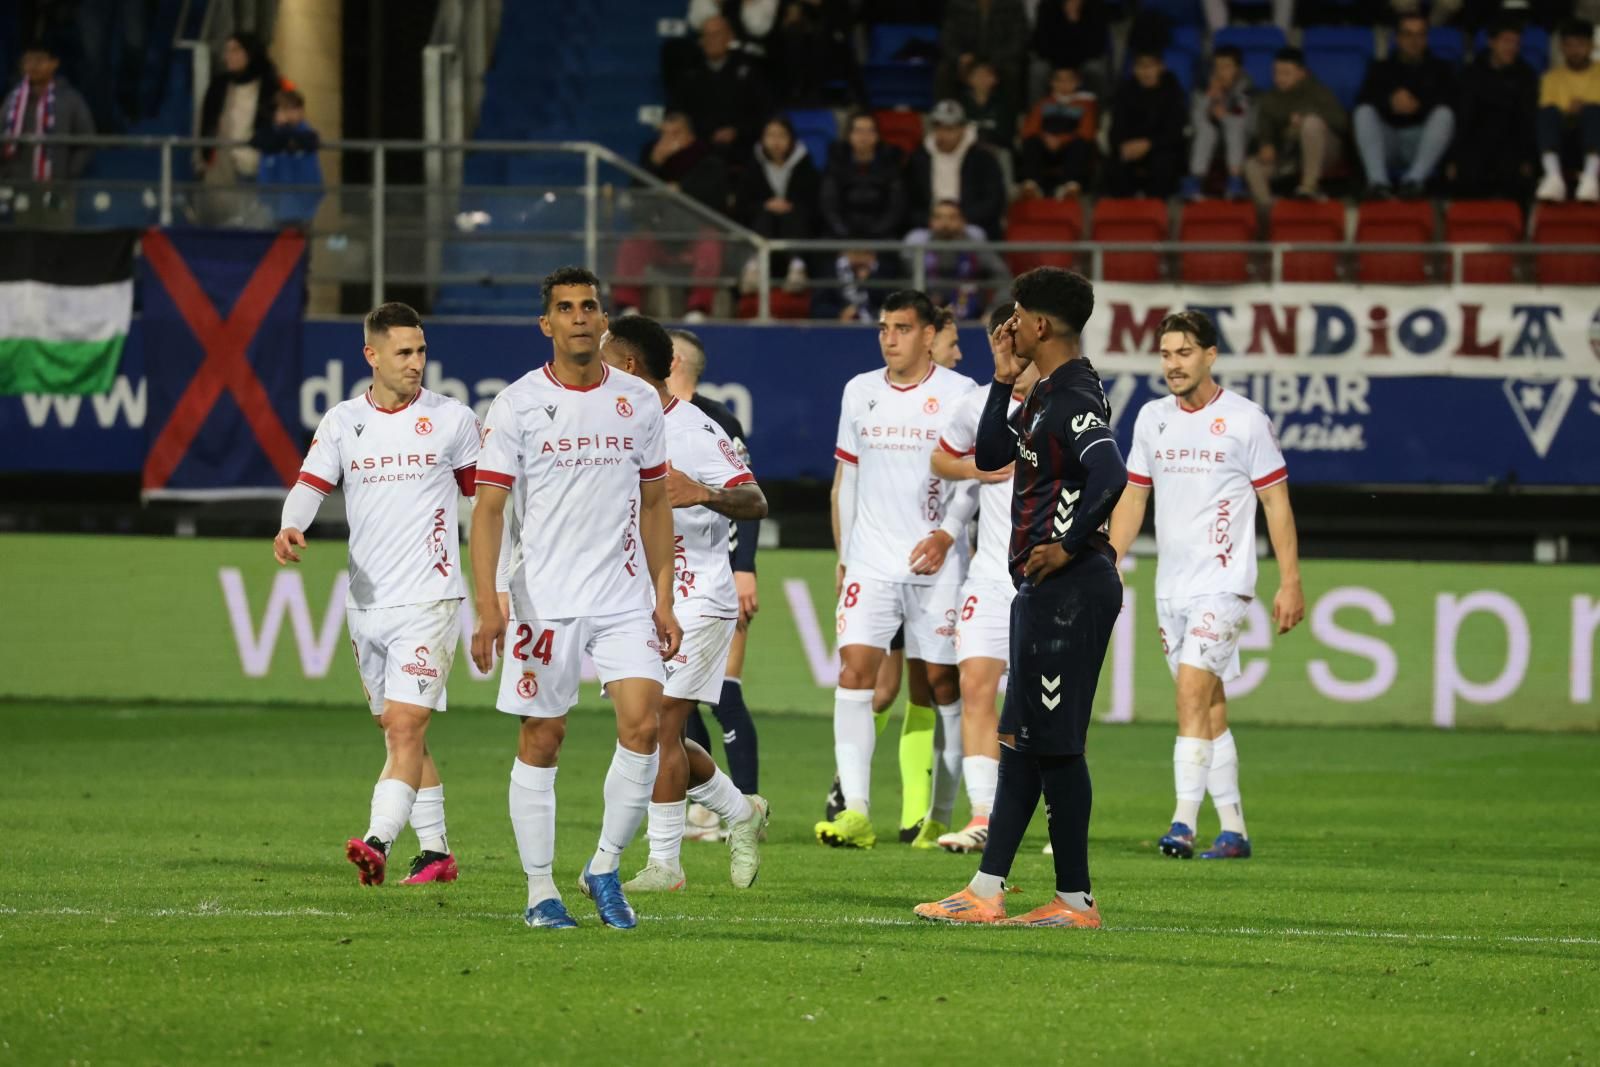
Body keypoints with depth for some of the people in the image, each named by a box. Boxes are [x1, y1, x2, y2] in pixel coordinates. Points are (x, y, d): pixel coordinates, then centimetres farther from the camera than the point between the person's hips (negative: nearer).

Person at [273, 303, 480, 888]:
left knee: (406, 728, -16)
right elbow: (311, 483, -3)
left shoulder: (453, 419, 1)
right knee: (400, 734, 10)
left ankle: (377, 842, -27)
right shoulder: (343, 422, 7)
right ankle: (435, 851, 19)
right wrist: (290, 528, -25)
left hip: (429, 600, -4)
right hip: (366, 601, 4)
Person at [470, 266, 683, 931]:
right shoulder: (517, 404, -3)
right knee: (541, 738, 1)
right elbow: (488, 508, -4)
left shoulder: (639, 402, 7)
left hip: (625, 597, 2)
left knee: (643, 722, -11)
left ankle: (606, 868, 5)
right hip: (544, 600, -2)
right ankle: (540, 889, 11)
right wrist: (488, 605, -15)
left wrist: (663, 599, 9)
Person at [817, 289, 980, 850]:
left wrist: (947, 535, -16)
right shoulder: (859, 392, 10)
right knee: (855, 668, -12)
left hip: (935, 564, -3)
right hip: (870, 564, 3)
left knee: (942, 680, 1)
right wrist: (843, 556, 15)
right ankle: (855, 812, -16)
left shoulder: (958, 393, -2)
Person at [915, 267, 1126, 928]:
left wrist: (1067, 547, -21)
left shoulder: (1075, 397, -16)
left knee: (1054, 743, -7)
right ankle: (986, 892, 14)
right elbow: (990, 455, 23)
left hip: (1067, 588, -11)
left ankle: (1075, 900, -3)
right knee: (1022, 738, 11)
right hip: (1042, 592, 11)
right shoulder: (1045, 394, 16)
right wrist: (1004, 381, 13)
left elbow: (1109, 475, -31)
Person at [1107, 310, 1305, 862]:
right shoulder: (1152, 418, 10)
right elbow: (1132, 497, 16)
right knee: (1209, 705, 8)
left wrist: (1290, 582, -6)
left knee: (1193, 691, -19)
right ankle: (1233, 830, 12)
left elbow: (1276, 502, -3)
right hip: (1171, 587, 6)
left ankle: (1184, 823, -23)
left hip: (1223, 583, -6)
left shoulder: (1245, 419, -5)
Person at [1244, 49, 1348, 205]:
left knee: (1312, 122, -35)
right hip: (1287, 156, 4)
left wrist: (1306, 115, -28)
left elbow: (1340, 120, -16)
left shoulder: (1317, 92, -4)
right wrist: (1266, 145, -23)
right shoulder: (1269, 99, 7)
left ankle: (1310, 185, -33)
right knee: (1252, 166, -20)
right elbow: (1263, 130, 0)